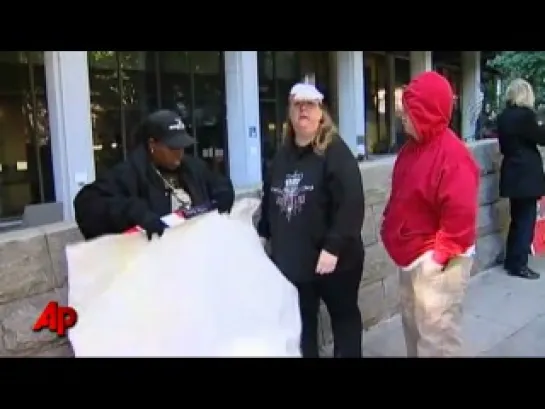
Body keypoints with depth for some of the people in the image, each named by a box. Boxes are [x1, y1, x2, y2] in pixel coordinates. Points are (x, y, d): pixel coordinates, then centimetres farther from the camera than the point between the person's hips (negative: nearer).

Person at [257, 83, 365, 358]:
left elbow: (351, 204, -21)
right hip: (292, 259, 6)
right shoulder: (282, 155, 8)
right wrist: (263, 234, 15)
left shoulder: (335, 151, -13)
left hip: (334, 259, -5)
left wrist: (333, 248, -24)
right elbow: (269, 199, 17)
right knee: (300, 324, 17)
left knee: (344, 317, 15)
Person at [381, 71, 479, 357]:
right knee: (413, 327, 21)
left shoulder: (452, 154, -21)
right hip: (412, 257, 9)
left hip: (437, 261, -9)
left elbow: (460, 213, -24)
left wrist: (439, 254, -19)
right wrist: (391, 231, 10)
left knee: (436, 335, -1)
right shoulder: (412, 147, 8)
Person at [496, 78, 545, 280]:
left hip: (513, 173, 8)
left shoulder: (503, 116, 7)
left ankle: (511, 261, 23)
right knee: (526, 219, 1)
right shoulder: (525, 114, -16)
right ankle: (519, 264, 6)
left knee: (517, 219, 17)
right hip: (527, 174, -8)